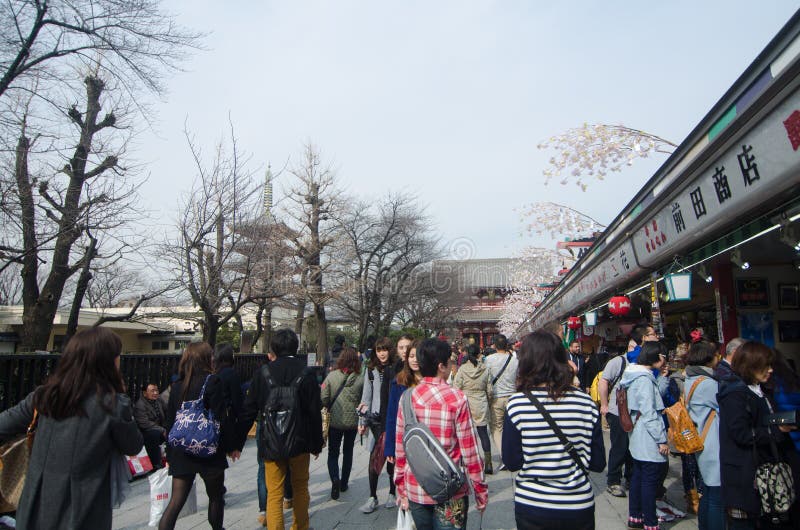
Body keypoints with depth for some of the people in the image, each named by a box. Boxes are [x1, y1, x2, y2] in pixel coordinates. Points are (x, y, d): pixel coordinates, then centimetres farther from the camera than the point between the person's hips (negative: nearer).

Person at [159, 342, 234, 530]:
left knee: (176, 500, 6)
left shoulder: (176, 385, 4)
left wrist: (170, 452, 16)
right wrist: (229, 446, -4)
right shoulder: (212, 382, -13)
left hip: (180, 452, 4)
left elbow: (170, 421, 9)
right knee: (216, 496, 17)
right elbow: (221, 419, -15)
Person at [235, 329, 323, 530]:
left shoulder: (262, 373, -6)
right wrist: (317, 444, 4)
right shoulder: (306, 374, -8)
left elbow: (248, 411, -3)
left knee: (274, 493, 9)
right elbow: (315, 413, -7)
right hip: (299, 443, 1)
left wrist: (238, 443, 6)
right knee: (300, 487, 20)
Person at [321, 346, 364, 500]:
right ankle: (344, 483, 27)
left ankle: (335, 479, -11)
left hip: (335, 420, -1)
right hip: (353, 420, 1)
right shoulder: (360, 379, -12)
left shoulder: (332, 376, -12)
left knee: (333, 453, 11)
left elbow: (323, 398, -10)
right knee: (348, 452, 20)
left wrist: (330, 409, 9)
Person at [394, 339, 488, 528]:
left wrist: (401, 489, 13)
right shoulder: (456, 399, -15)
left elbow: (399, 448, 2)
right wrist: (481, 491, 0)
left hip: (415, 490, 4)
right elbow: (469, 451, -12)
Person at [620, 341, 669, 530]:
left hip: (638, 439, 10)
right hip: (649, 442, -10)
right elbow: (648, 413, -21)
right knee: (650, 481, -1)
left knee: (639, 476, 17)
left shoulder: (638, 375, 12)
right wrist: (661, 439, -18)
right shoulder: (644, 378, -19)